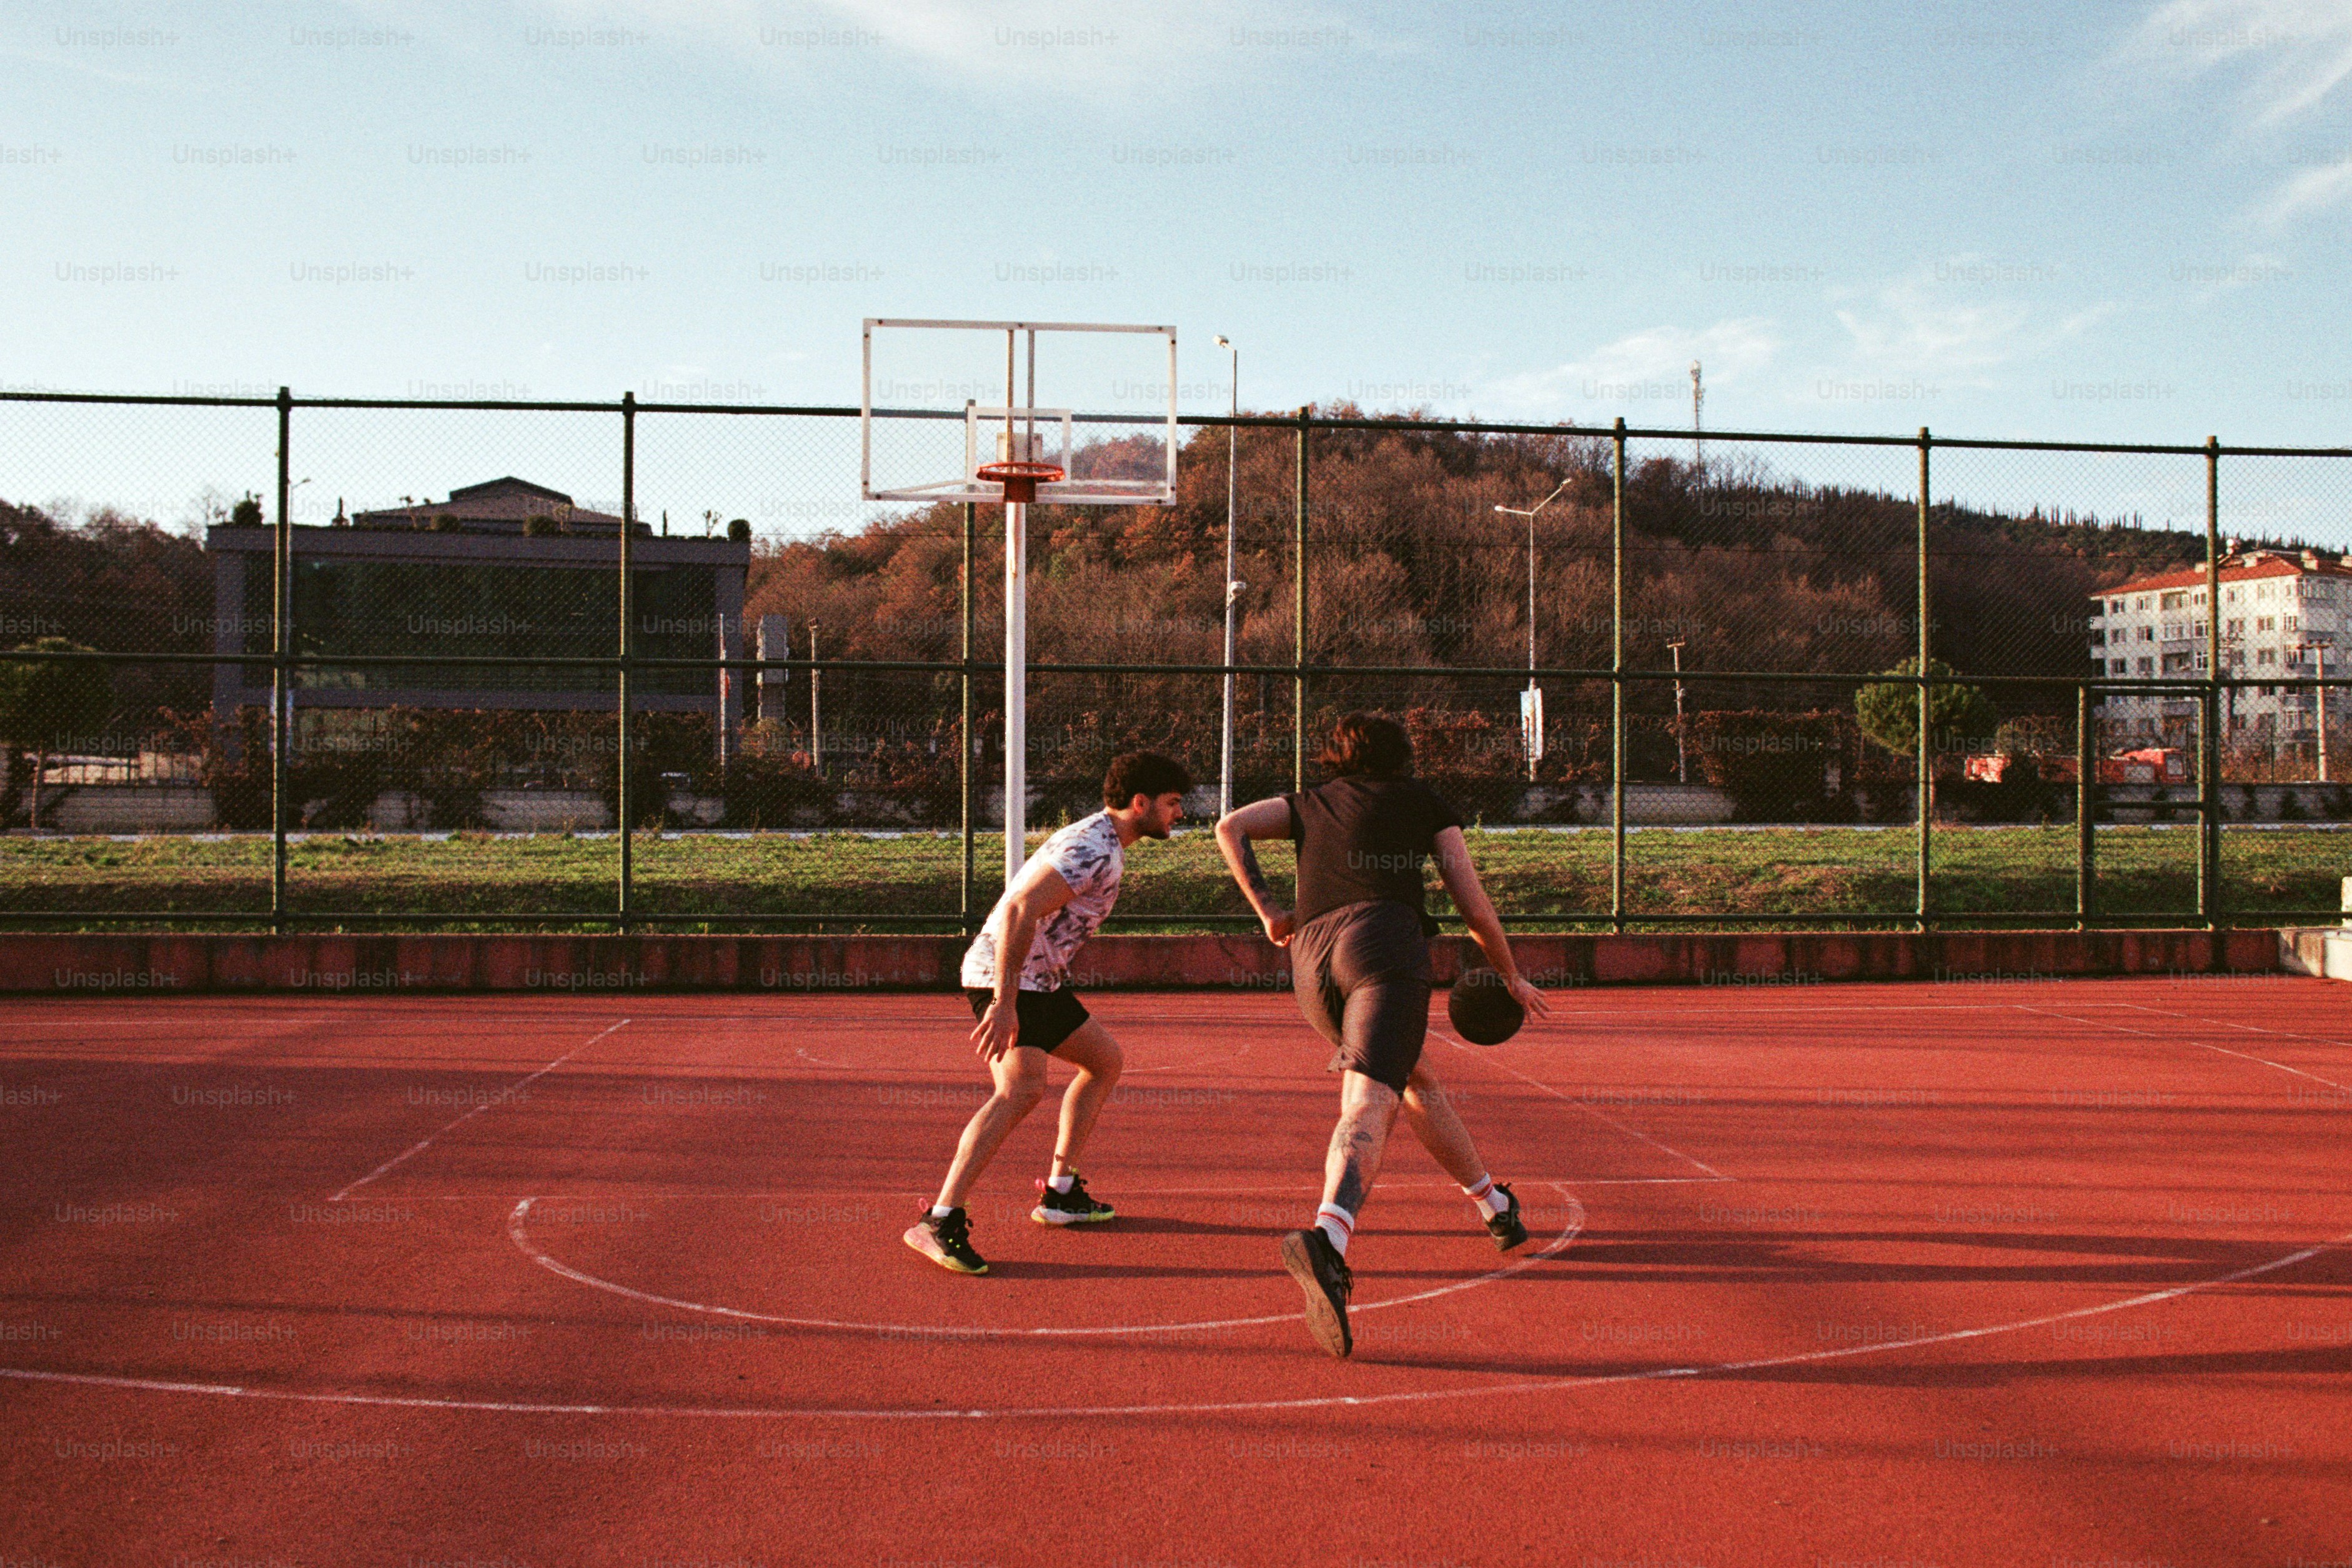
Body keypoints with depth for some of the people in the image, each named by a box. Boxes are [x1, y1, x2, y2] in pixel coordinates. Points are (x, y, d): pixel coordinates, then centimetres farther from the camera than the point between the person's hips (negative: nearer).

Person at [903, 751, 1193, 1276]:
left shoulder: (1103, 843, 15)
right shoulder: (1094, 850, -19)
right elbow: (1019, 911, -29)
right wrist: (1004, 1004, -33)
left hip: (1038, 978, 11)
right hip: (1005, 977, -11)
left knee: (1104, 1060, 20)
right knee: (1023, 1089, -27)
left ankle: (1060, 1193, 24)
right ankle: (940, 1222, -28)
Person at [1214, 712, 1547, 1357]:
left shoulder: (1312, 804, 30)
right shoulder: (1424, 801, 22)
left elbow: (1230, 827, 16)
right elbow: (1474, 905, 18)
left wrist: (1267, 909, 17)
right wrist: (1511, 976, 31)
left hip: (1310, 959, 5)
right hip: (1382, 939, -4)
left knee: (1416, 1081, 25)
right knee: (1367, 1105, -21)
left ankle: (1496, 1205, 38)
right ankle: (1325, 1242, -46)